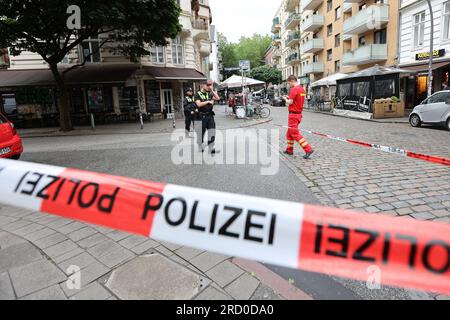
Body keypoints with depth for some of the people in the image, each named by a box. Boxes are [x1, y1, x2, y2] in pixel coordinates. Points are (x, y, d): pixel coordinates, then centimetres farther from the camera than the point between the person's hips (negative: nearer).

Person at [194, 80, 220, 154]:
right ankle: (200, 148, 21)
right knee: (201, 133, 6)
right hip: (202, 116, -5)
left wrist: (212, 90, 1)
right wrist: (208, 101, -13)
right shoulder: (198, 94, -3)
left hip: (210, 115, 5)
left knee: (212, 132, 0)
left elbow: (217, 98, 4)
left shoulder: (209, 94, 14)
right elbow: (199, 104, -15)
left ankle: (211, 149, 5)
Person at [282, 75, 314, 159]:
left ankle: (308, 149, -10)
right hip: (299, 113, 10)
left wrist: (285, 99, 1)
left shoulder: (294, 89, -17)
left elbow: (290, 102, -19)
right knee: (289, 132, 18)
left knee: (295, 134, -6)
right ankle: (289, 150, 24)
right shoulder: (302, 89, 13)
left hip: (294, 114, -10)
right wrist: (289, 98, 13)